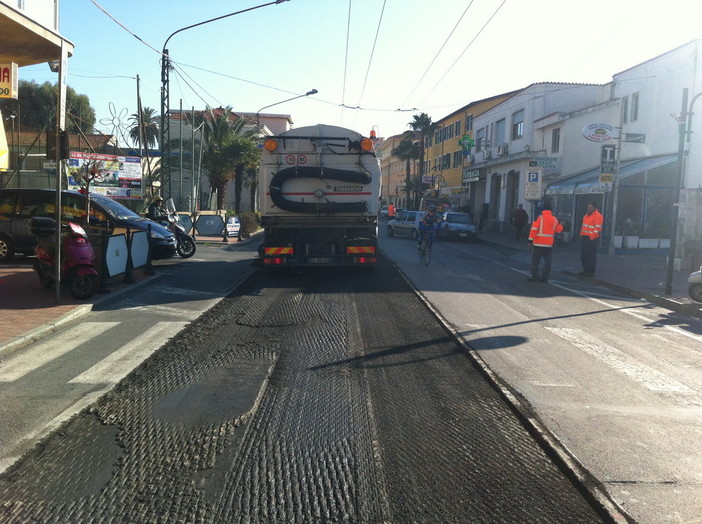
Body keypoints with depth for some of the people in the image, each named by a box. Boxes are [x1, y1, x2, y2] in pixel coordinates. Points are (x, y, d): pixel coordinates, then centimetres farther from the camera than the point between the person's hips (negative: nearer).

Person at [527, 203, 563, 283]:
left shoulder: (539, 218, -7)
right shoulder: (554, 219, 6)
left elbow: (534, 229, -13)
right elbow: (559, 230, 18)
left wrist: (531, 239, -10)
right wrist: (559, 224, 38)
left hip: (538, 243, -4)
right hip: (549, 244, 4)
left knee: (535, 260, 3)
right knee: (547, 261, 10)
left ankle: (535, 276, 1)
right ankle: (545, 278, 7)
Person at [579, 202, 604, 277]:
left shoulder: (598, 216, -11)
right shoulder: (587, 215, 18)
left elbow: (597, 229, -17)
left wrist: (591, 238, -20)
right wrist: (581, 236, 17)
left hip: (591, 239, -9)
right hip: (584, 237, 9)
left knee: (591, 255, -6)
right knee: (583, 255, 12)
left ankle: (591, 272, -1)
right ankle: (585, 270, 20)